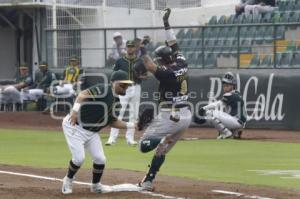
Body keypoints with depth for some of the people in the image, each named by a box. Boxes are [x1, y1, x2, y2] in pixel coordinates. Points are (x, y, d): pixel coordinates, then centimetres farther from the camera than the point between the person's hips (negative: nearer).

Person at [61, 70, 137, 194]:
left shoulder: (113, 100, 9)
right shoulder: (103, 90, -17)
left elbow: (112, 122, 16)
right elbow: (83, 94, -30)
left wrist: (133, 125, 10)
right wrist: (75, 110, -43)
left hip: (91, 132, 8)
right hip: (75, 127, -8)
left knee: (100, 159, 1)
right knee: (79, 158, -16)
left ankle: (95, 185, 24)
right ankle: (68, 180, 13)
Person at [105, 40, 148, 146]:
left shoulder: (140, 62, 6)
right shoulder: (120, 61, 4)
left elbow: (145, 76, 9)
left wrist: (139, 76, -13)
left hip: (135, 88, 2)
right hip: (123, 88, -2)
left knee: (133, 114, 6)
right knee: (118, 113, -10)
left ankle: (130, 138, 14)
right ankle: (112, 138, -12)